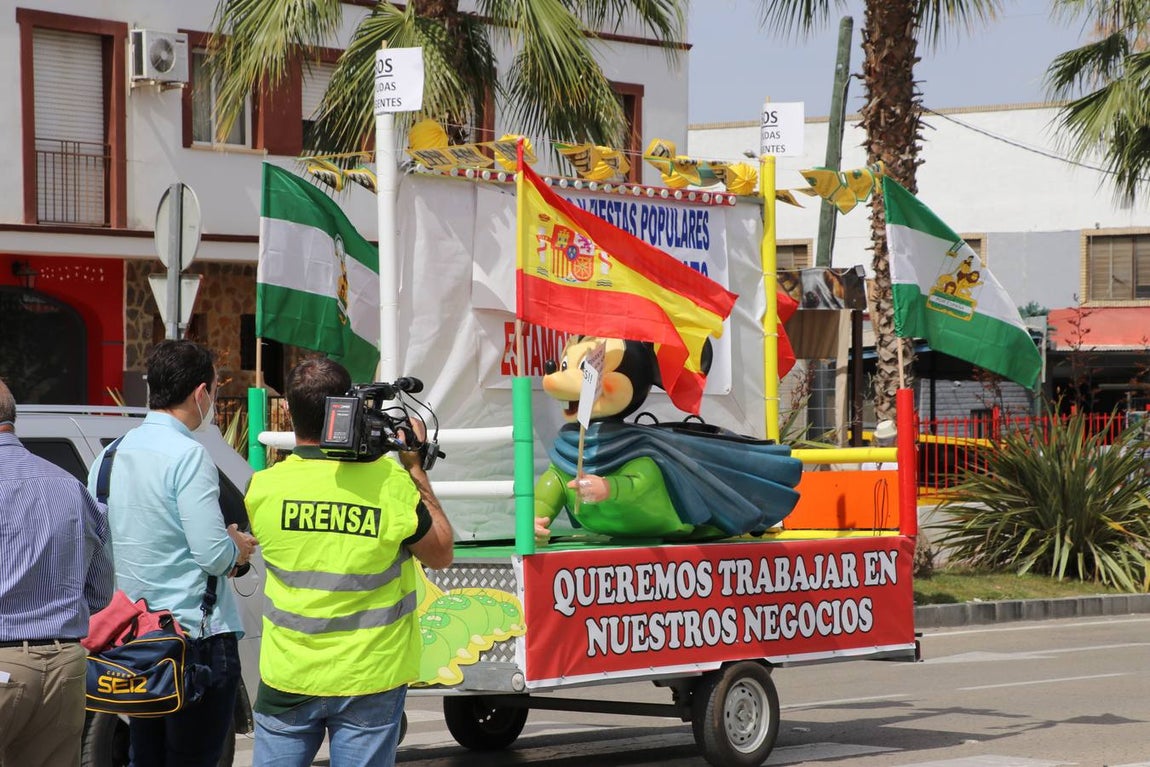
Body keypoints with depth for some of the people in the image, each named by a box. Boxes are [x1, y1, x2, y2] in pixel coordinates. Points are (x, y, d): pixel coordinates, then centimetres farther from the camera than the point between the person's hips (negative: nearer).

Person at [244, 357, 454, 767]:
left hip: (287, 679, 1)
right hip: (370, 680, -1)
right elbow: (441, 553, 0)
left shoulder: (263, 487, -9)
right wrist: (415, 469, 7)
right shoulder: (389, 484, -14)